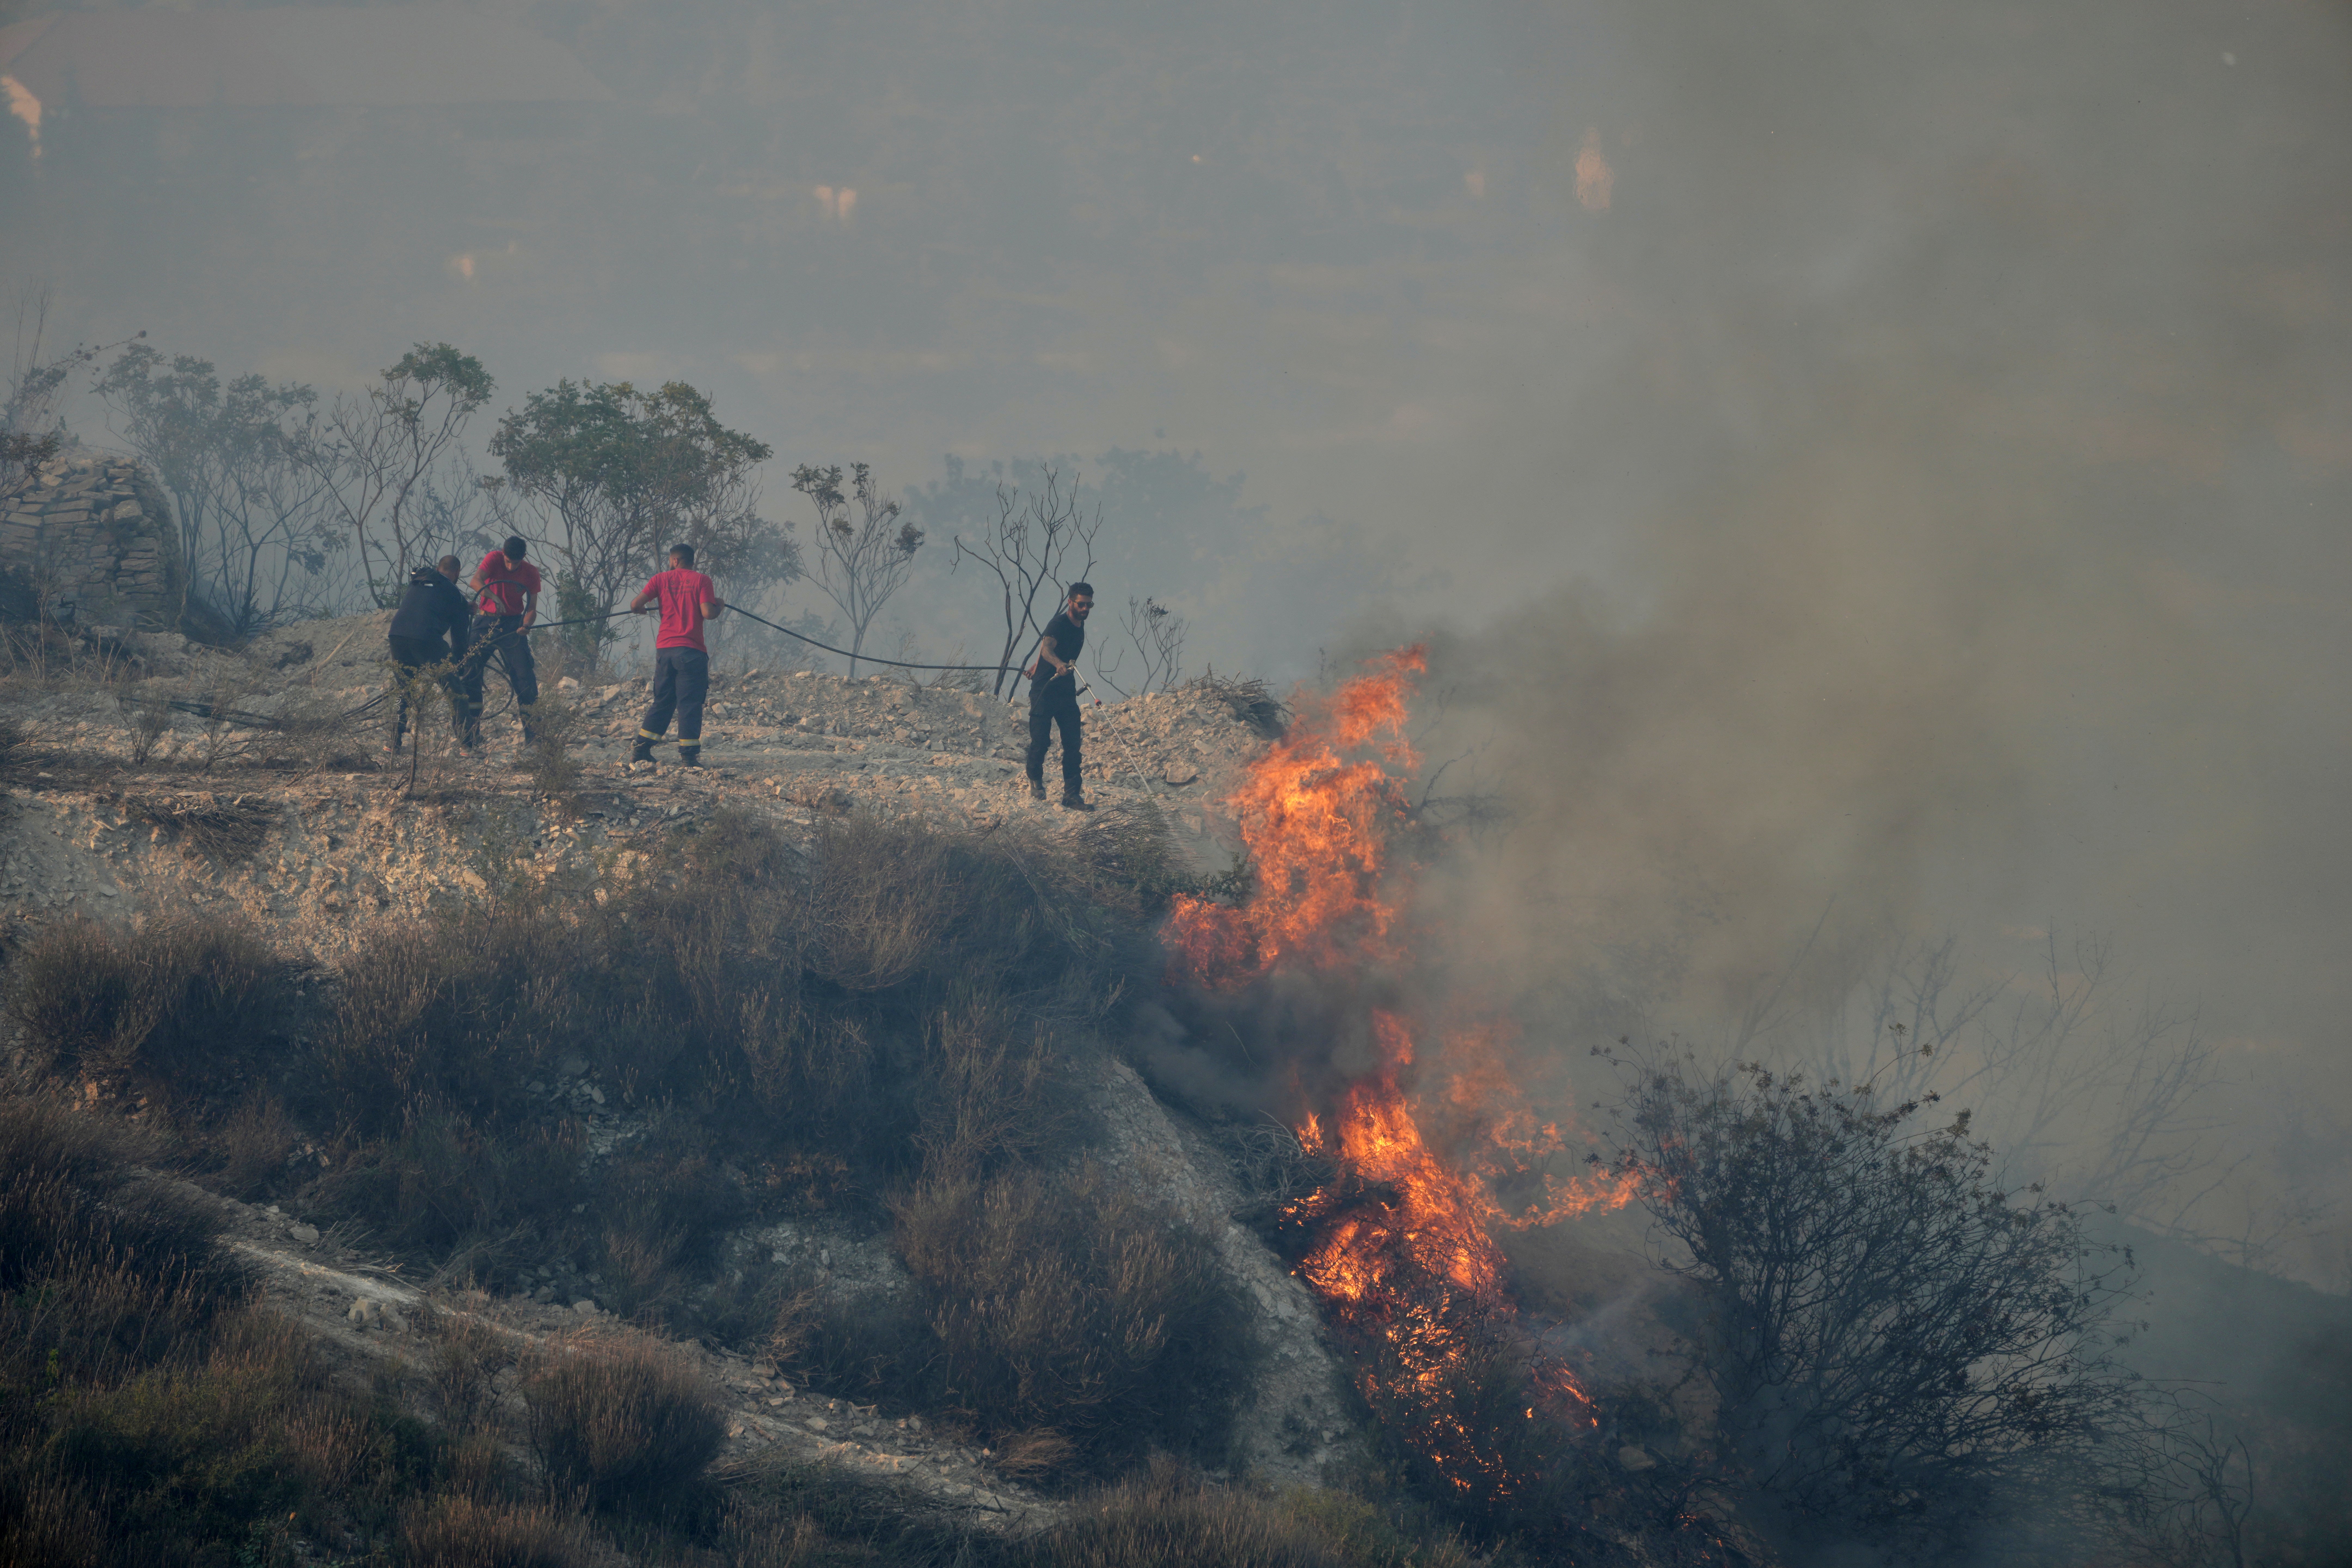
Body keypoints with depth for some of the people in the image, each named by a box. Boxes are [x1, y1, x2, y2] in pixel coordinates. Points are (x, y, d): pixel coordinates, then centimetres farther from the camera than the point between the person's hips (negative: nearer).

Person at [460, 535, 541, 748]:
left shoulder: (531, 573, -4)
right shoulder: (494, 559, -8)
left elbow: (532, 608, -3)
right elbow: (476, 582, -24)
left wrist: (526, 625, -25)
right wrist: (494, 597, -42)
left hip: (512, 626, 0)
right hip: (486, 623, 0)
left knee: (524, 677, -9)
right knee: (469, 674, -3)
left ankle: (532, 735, -4)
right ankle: (471, 737, 6)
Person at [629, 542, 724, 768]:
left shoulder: (662, 579, 6)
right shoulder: (701, 581, -1)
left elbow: (637, 604, -2)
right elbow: (708, 613, -12)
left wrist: (639, 608, 21)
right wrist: (720, 607, 9)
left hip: (664, 648, 4)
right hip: (691, 650, -4)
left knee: (662, 701, 15)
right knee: (690, 703, 0)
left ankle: (641, 750, 15)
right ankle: (689, 754, -5)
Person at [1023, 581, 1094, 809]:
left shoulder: (1079, 626, 8)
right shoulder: (1058, 625, -16)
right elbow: (1047, 648, -36)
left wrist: (1038, 666, 37)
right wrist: (1058, 664, -57)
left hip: (1067, 693, 7)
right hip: (1044, 693, -7)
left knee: (1073, 745, -3)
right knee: (1040, 741, -3)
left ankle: (1071, 794, -3)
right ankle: (1036, 783, 23)